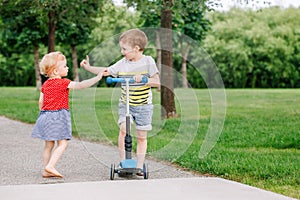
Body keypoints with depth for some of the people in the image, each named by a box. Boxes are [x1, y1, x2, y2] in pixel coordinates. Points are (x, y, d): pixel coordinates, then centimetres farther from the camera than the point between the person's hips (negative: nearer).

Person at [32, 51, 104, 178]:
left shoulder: (45, 84, 12)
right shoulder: (63, 83, -10)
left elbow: (41, 102, 13)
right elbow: (80, 85, -19)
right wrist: (97, 78, -19)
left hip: (45, 115, 8)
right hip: (58, 115, -8)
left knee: (49, 144, 11)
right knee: (63, 143, -5)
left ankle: (46, 170, 12)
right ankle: (50, 166, -17)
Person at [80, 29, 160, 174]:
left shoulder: (148, 61, -7)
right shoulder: (122, 63, 2)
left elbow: (157, 82, -10)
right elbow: (106, 71, 7)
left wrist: (143, 79, -25)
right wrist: (88, 67, -3)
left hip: (144, 105, -2)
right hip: (125, 104, 2)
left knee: (141, 136, 2)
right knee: (123, 129, -17)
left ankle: (139, 166, 11)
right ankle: (123, 162, -7)